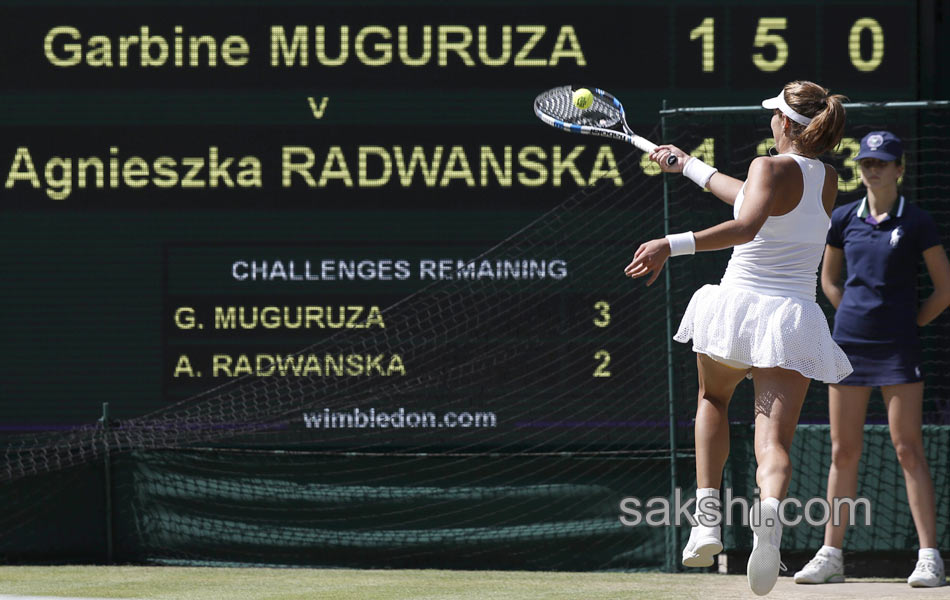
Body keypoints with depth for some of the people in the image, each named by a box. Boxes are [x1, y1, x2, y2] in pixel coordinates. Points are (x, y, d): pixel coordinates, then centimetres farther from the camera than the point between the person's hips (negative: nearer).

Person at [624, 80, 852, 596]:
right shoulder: (828, 180, 12)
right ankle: (768, 515, -39)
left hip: (740, 303, -3)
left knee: (713, 399, 27)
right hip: (795, 318, 3)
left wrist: (673, 245, -34)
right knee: (774, 442, -6)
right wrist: (688, 166, 37)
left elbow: (746, 226, -28)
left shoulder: (771, 167, -8)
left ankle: (707, 517, 15)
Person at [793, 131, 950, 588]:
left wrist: (907, 323, 2)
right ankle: (831, 555, 9)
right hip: (849, 342, 4)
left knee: (908, 450, -7)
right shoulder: (843, 220, 8)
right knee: (843, 453, 5)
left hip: (898, 347, -4)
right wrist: (858, 316, 12)